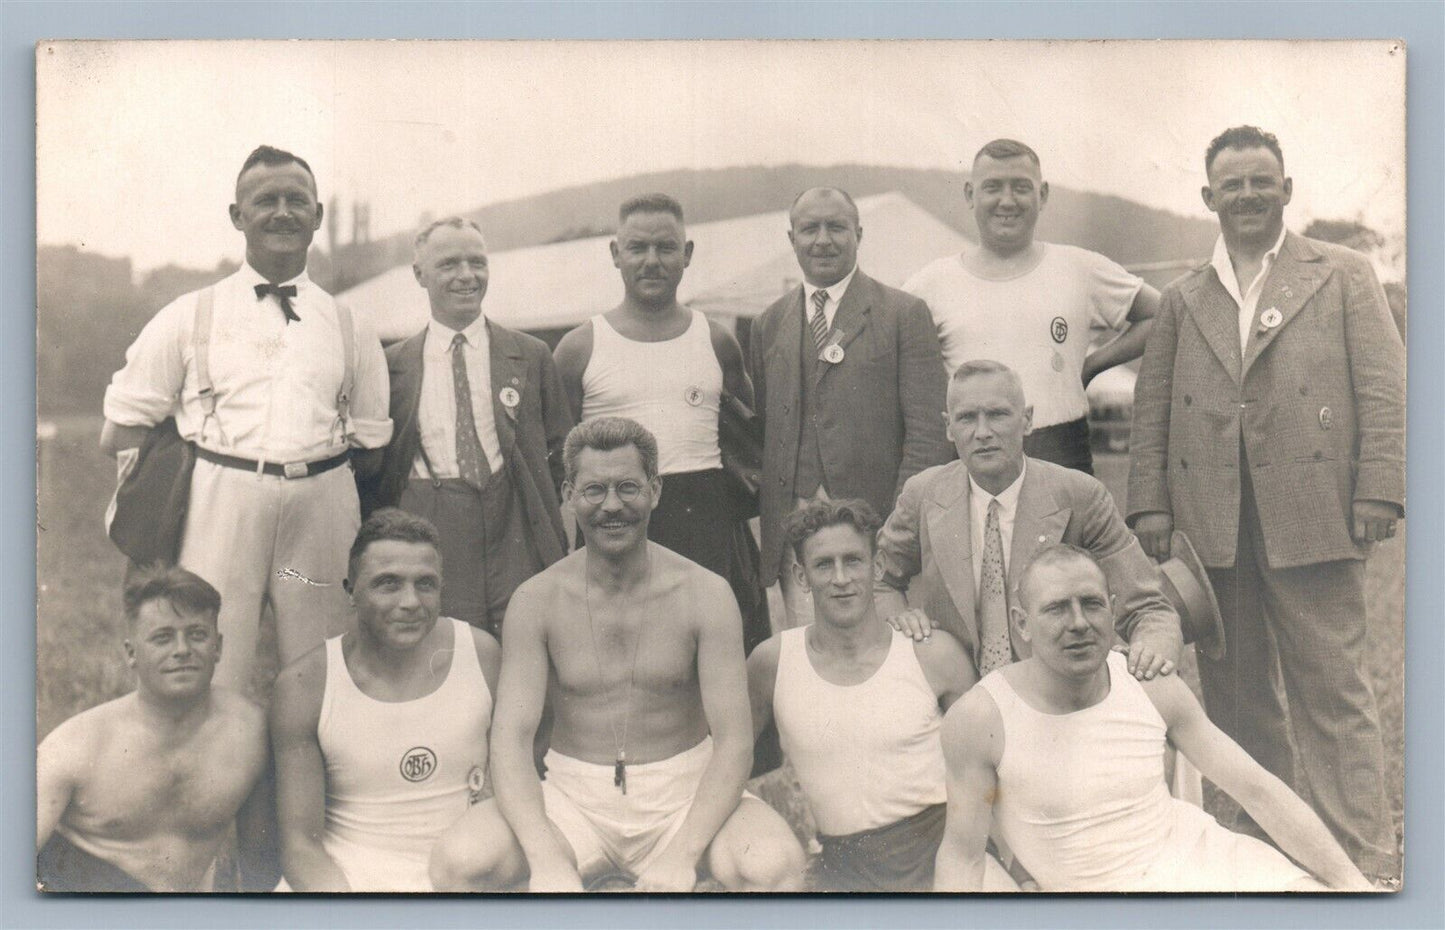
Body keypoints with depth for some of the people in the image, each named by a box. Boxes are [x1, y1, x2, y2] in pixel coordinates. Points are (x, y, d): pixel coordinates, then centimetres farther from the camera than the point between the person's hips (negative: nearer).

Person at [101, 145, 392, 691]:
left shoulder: (351, 329, 14)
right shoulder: (190, 317, 10)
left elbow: (370, 448, 15)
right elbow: (120, 432, 10)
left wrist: (307, 479, 2)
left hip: (324, 507, 2)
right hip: (220, 506, -1)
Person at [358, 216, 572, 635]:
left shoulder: (532, 356, 9)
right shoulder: (392, 365, 9)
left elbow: (561, 455, 12)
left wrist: (558, 547, 5)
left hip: (516, 538, 0)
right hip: (428, 542, 0)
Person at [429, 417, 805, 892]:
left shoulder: (705, 594, -6)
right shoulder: (536, 600, -3)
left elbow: (733, 741, -10)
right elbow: (511, 738, -9)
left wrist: (681, 856, -25)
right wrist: (547, 860, -25)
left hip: (685, 795, -1)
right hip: (572, 798, 2)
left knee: (776, 864, -31)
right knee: (456, 861, -24)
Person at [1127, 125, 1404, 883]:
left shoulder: (1341, 276, 8)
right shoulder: (1183, 299, 14)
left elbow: (1383, 389, 2)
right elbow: (1152, 408, 10)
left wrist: (1378, 490, -8)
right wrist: (1149, 502, 0)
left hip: (1311, 515, -3)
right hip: (1210, 525, 3)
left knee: (1333, 690, 0)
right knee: (1234, 694, 9)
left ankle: (1365, 857, 10)